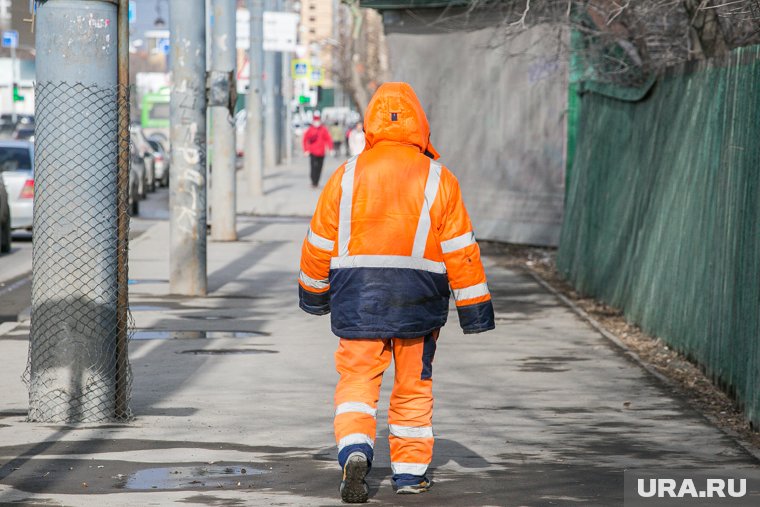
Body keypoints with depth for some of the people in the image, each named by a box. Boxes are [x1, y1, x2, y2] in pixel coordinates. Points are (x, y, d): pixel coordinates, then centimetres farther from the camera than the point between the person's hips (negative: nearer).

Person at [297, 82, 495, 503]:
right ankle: (410, 471, 19)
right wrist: (475, 307, 5)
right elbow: (461, 250, -2)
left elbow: (320, 243, 7)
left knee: (357, 380, 4)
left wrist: (313, 291, 23)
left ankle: (355, 450, -20)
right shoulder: (438, 180, -1)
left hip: (358, 299, 0)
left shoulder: (347, 176, 1)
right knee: (414, 386, 13)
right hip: (417, 302, 0)